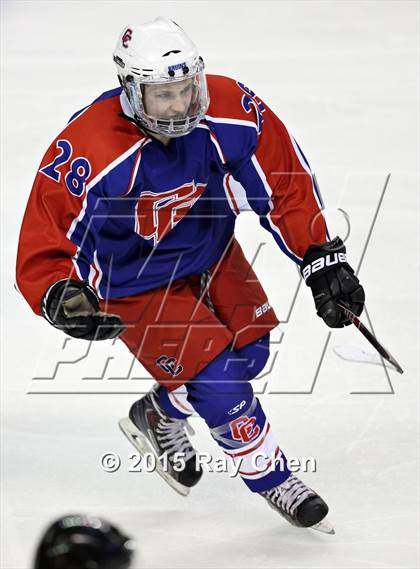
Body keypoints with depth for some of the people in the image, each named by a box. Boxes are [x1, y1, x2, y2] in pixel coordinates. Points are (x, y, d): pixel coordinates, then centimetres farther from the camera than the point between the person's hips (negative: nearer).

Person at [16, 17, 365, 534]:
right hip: (134, 281, -5)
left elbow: (286, 184, -12)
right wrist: (62, 297, -49)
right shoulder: (87, 156, -36)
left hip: (209, 251, 5)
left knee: (249, 351, 14)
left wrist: (323, 259, -13)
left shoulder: (231, 114, -25)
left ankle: (159, 417, 40)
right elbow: (43, 249, -30)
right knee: (218, 378, -11)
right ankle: (271, 480, 13)